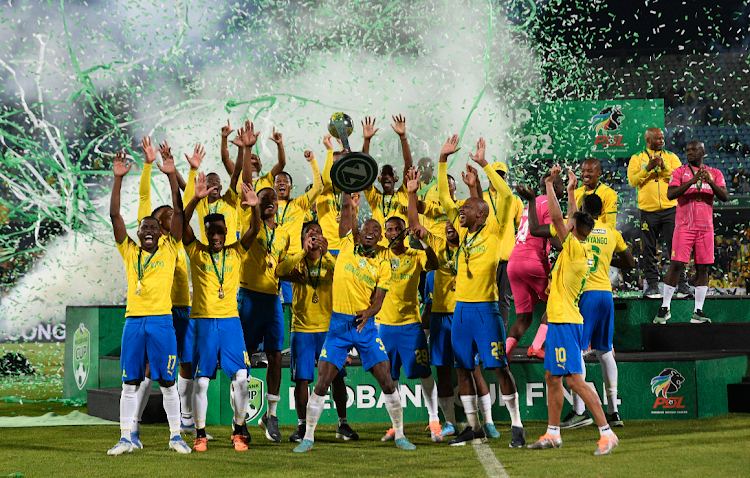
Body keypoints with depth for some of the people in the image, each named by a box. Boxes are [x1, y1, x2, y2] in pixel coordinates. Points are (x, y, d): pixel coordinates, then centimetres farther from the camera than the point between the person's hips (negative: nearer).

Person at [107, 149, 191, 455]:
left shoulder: (169, 249, 7)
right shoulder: (129, 251, 10)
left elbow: (179, 211, -1)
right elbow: (114, 215, 5)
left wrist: (171, 175, -7)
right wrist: (118, 178, -2)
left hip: (161, 320, -2)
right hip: (133, 320, 2)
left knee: (167, 382, 2)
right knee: (130, 383, 4)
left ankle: (175, 436, 10)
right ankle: (126, 438, 9)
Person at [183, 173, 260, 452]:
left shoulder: (235, 253, 9)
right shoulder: (196, 252, 5)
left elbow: (254, 231, -4)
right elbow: (183, 224, -9)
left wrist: (255, 207, -23)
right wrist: (196, 199, -24)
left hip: (230, 321, 1)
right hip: (203, 321, -1)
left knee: (240, 376, -7)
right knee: (201, 380, -1)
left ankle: (239, 428, 6)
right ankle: (200, 434, 9)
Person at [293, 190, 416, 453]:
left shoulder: (383, 265, 4)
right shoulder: (348, 244, 4)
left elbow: (378, 301, -2)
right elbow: (346, 207, 0)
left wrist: (368, 313, -22)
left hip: (365, 325, 0)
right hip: (338, 323, 0)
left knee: (386, 381, -3)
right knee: (322, 382, -4)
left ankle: (400, 435, 9)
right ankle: (308, 438, 7)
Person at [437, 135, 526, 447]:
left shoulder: (494, 232, -5)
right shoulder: (464, 231, 11)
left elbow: (506, 195, -16)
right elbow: (443, 198, 16)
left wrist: (484, 164, -16)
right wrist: (443, 161, 10)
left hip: (485, 308, -7)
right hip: (461, 308, 7)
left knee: (499, 367, -6)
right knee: (462, 369, 8)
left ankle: (516, 425, 1)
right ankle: (474, 429, 15)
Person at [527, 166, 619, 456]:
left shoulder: (575, 248, -14)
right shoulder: (580, 250, 10)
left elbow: (556, 218, -19)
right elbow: (573, 219, 28)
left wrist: (549, 184, -10)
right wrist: (570, 191, 35)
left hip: (565, 323, -10)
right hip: (560, 321, 10)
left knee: (575, 381, -11)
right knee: (552, 378, 15)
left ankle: (607, 433, -11)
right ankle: (552, 434, 22)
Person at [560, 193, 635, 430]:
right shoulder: (612, 232, 11)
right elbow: (630, 263, 20)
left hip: (584, 293, -5)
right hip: (606, 293, 5)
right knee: (605, 351, 13)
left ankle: (579, 411, -11)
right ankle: (613, 412, 13)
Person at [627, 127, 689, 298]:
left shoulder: (671, 157, 11)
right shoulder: (637, 159, 8)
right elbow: (632, 180, -5)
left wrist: (664, 167, -12)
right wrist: (648, 168, -14)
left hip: (670, 209, 0)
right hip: (648, 211, 0)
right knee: (649, 250, 3)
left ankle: (682, 284, 1)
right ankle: (653, 285, 10)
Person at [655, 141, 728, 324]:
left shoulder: (715, 173, 11)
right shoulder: (680, 172, 5)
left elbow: (725, 197, 0)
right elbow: (670, 194, -10)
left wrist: (710, 182, -17)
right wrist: (692, 180, -21)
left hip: (706, 227, 2)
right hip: (684, 226, -2)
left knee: (703, 268, 1)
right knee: (676, 265, -8)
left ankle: (698, 312, 5)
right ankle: (665, 308, 2)